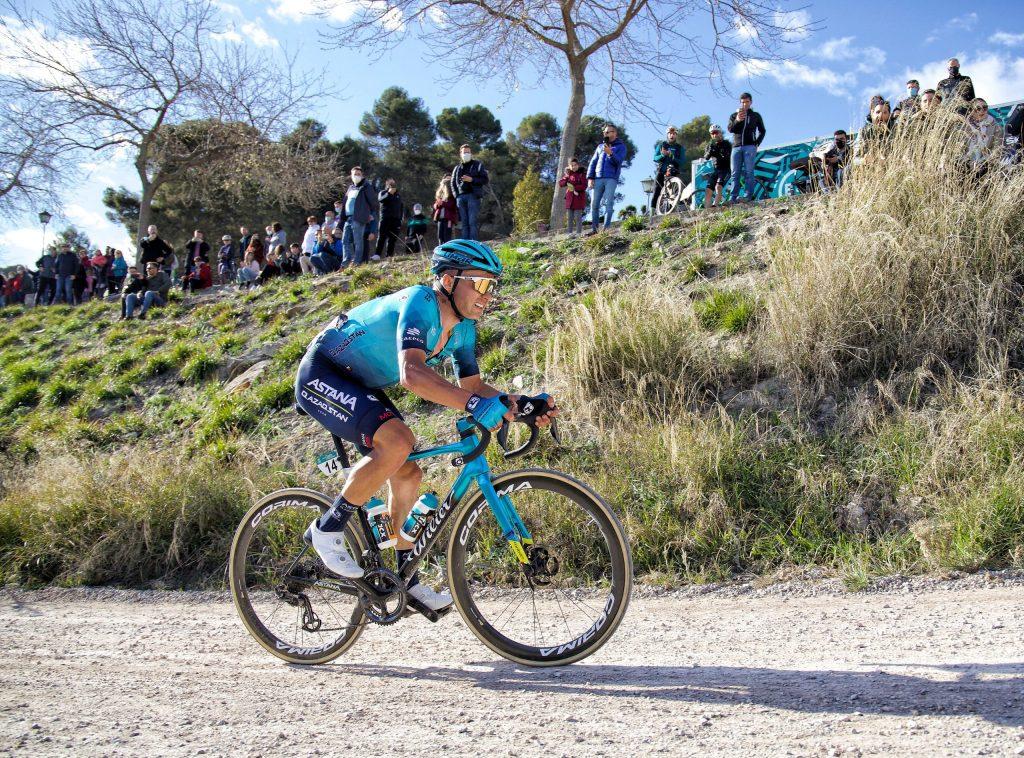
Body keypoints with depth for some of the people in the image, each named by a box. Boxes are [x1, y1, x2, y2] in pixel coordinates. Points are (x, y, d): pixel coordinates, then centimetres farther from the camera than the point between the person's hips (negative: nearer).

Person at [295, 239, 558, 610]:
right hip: (322, 374, -9)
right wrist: (475, 405, -54)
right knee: (397, 442, -29)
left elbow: (472, 384, 3)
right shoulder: (421, 303, -30)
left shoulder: (462, 327, -2)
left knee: (407, 474, 3)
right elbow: (412, 374, -45)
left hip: (359, 385, 9)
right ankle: (328, 528, -10)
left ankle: (407, 579, 15)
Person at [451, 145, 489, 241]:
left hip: (473, 196, -4)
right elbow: (453, 183, 23)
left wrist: (471, 179, -8)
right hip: (460, 197, 4)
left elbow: (486, 180, 4)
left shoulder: (478, 165, 12)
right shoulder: (457, 168, 23)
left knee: (473, 222, -13)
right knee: (464, 223, 1)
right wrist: (456, 195, 6)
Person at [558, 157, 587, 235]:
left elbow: (584, 186, -11)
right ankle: (570, 233, 9)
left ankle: (578, 233, 0)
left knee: (578, 217, -3)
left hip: (579, 199, -5)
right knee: (569, 217, 5)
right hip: (569, 198, 5)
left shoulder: (581, 174, -2)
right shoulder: (567, 174, 13)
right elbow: (560, 183, 7)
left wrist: (574, 187, -19)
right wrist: (566, 178, -10)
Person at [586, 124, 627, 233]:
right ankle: (593, 228, -1)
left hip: (611, 179, -4)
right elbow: (593, 162, 18)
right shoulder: (600, 147, 23)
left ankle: (606, 228, -15)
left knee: (608, 203, -13)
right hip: (598, 179, 4)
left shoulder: (620, 146, 11)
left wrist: (610, 153, -24)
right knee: (594, 204, -4)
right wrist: (590, 178, 5)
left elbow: (619, 161, -5)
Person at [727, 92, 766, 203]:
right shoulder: (734, 115, 15)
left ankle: (748, 196, -17)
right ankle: (733, 198, -9)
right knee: (735, 173, -4)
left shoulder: (756, 116, 14)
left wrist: (757, 143, 3)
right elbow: (730, 129, -1)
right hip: (736, 147, 2)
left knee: (748, 172, -10)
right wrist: (737, 120, -20)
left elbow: (762, 131, 18)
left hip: (750, 147, -2)